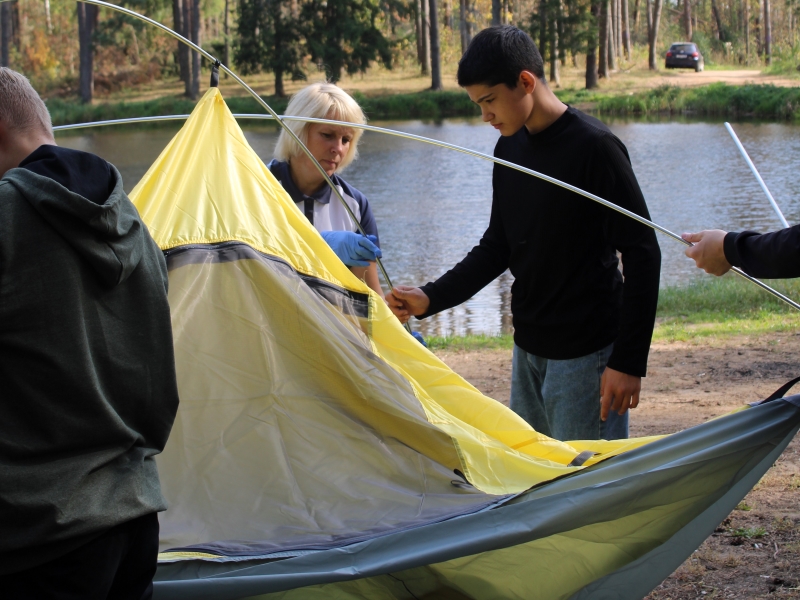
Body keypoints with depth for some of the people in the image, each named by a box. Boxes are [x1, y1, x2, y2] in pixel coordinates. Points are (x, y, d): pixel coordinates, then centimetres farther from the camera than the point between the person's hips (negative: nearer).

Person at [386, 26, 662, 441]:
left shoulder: (592, 146, -15)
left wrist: (628, 360, -17)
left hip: (585, 354, -8)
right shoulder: (509, 149, 8)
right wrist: (431, 298, 4)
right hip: (528, 347, 8)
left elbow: (641, 254, -15)